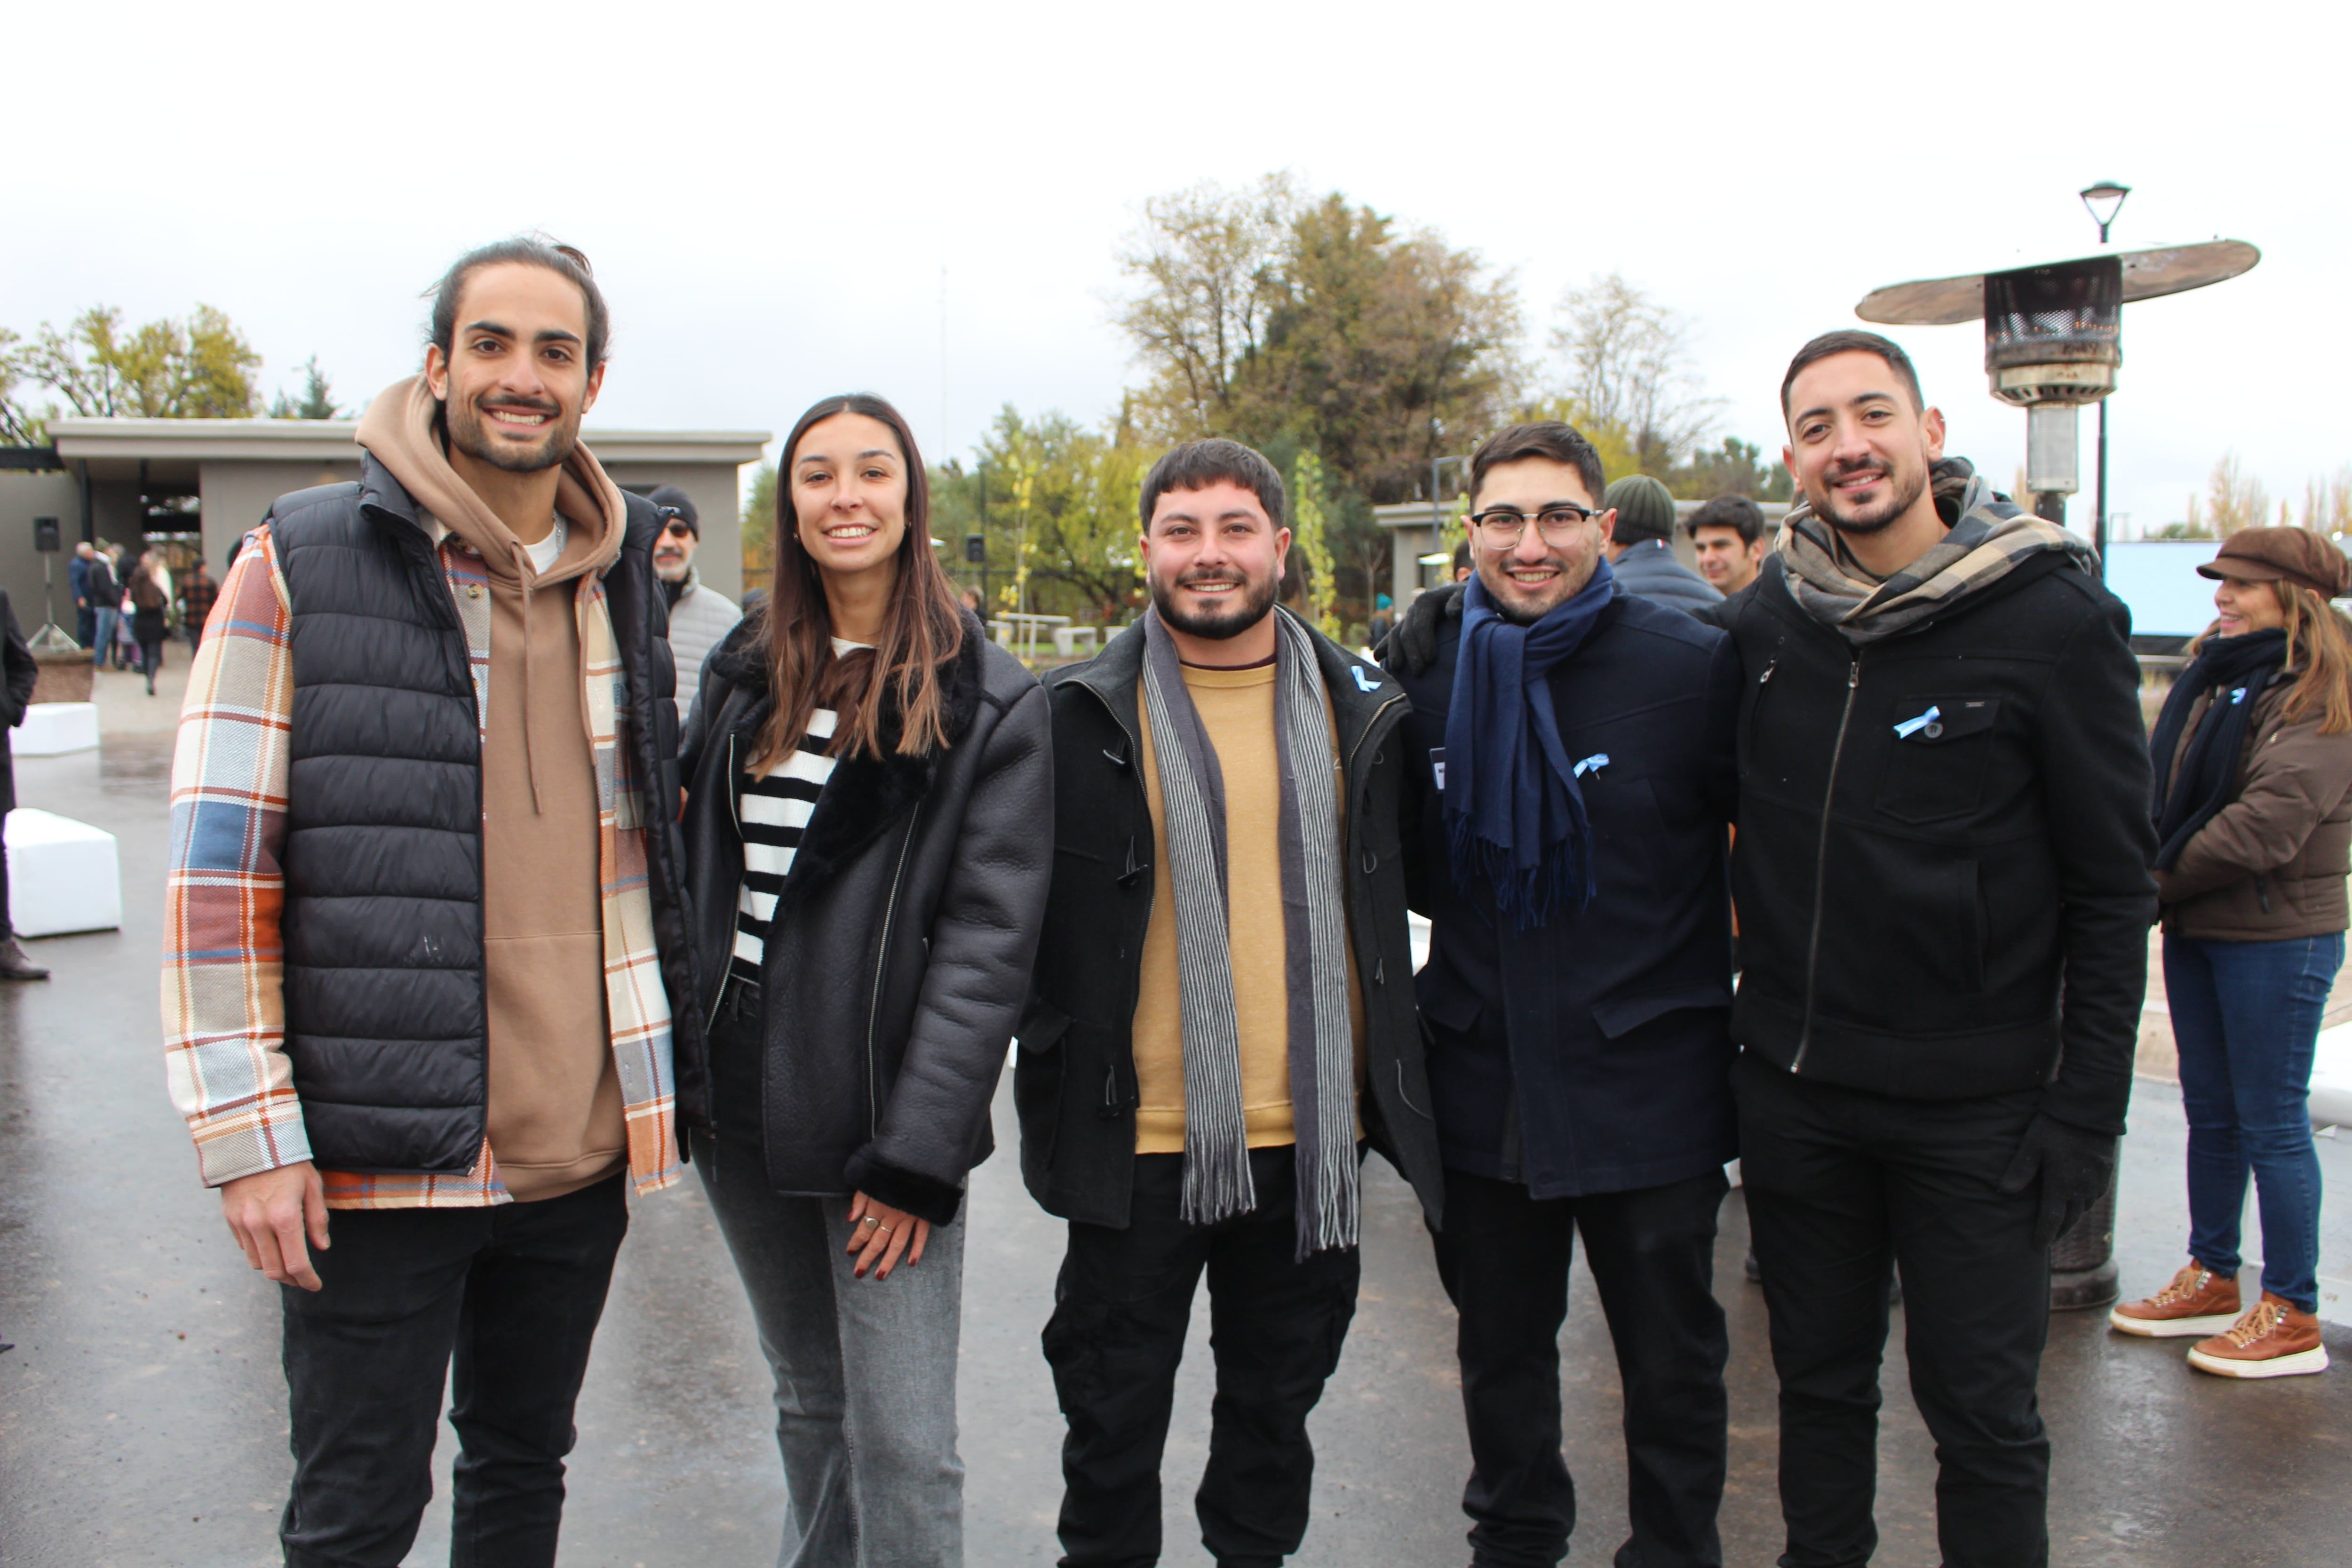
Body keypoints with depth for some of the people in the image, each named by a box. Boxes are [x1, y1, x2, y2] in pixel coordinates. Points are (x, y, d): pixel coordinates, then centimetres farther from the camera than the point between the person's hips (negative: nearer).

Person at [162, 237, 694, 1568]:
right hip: (379, 1151, -4)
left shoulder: (621, 578, 8)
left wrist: (660, 1079, 16)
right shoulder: (301, 564, -7)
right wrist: (247, 1132, -12)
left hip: (582, 1145, 5)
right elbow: (218, 863, -9)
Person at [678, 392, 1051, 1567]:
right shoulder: (743, 675, 9)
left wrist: (918, 1151, -17)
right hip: (739, 1107, 5)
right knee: (808, 1401, 19)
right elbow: (693, 872, 13)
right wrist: (675, 1064, 5)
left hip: (879, 1116, -5)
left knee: (903, 1444, -3)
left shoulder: (989, 703, -6)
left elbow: (990, 938, -11)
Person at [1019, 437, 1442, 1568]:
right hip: (1139, 1136, -2)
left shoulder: (1359, 709, 4)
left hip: (1311, 1133, 2)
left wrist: (1386, 1087, 12)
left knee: (1278, 1402, 19)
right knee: (1114, 1412, 13)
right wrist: (1051, 1081, -3)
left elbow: (1401, 897, 14)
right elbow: (1021, 912, 1)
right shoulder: (1083, 714, -3)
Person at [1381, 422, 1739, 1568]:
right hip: (1483, 1082, 4)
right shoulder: (1431, 675, 2)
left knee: (1672, 1366, 13)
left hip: (1645, 1085, -3)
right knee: (1500, 1352, 21)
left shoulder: (1694, 668, -10)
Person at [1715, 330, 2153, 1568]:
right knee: (1817, 1380, 18)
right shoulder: (1762, 619, 1)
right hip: (1793, 1092, 4)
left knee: (1982, 1410, 9)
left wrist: (2086, 1110, -10)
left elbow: (2111, 886, -7)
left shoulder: (2055, 618, -9)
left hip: (1975, 1106, -3)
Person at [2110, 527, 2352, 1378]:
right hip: (2196, 930, 8)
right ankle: (2211, 1280, 29)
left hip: (2278, 938, -8)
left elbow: (2271, 821, -22)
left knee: (2272, 1123, 0)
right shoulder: (2213, 676, 11)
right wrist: (2155, 873, -7)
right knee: (2209, 1113, 16)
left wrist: (2162, 882, -14)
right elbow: (2166, 788, 10)